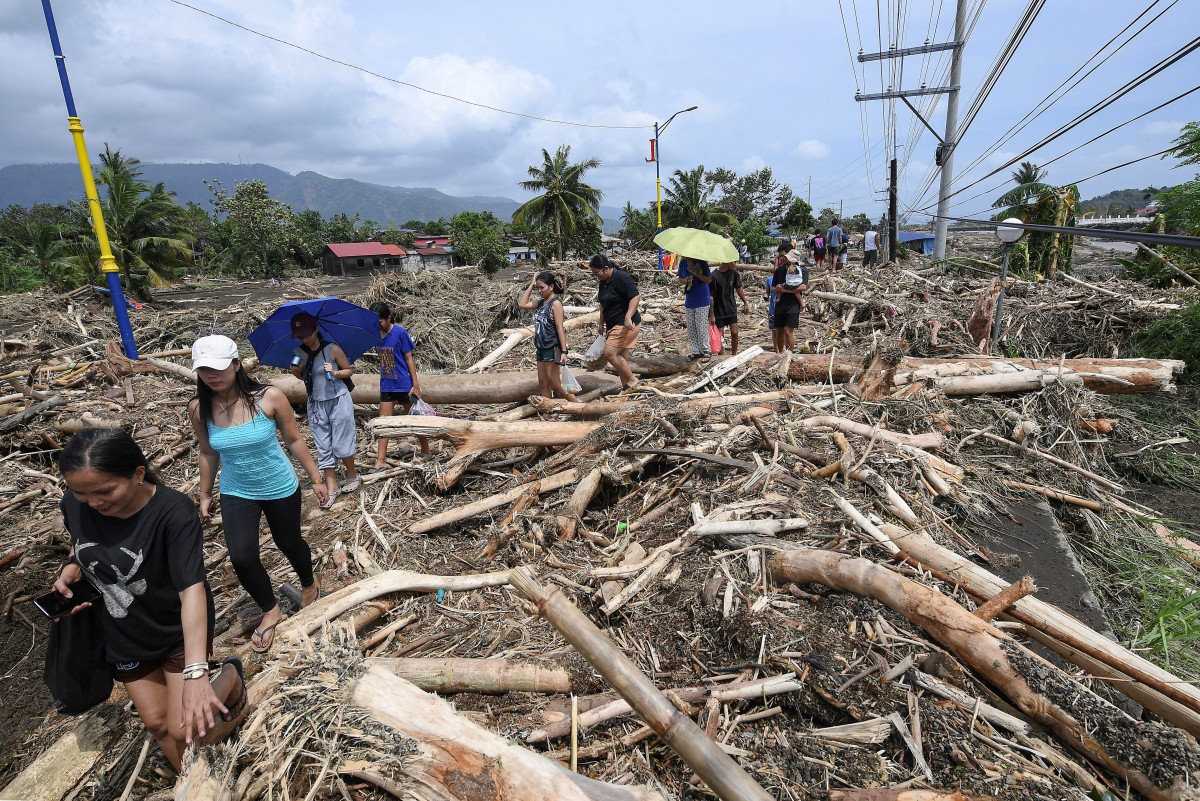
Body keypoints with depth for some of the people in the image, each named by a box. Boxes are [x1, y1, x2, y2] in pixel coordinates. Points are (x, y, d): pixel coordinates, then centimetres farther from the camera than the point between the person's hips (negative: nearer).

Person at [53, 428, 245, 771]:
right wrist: (72, 567, -13)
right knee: (156, 722, 17)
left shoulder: (173, 512, -34)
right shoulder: (75, 504, -16)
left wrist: (195, 671, -46)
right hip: (123, 636, 5)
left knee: (183, 729, -1)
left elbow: (192, 589, -39)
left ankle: (230, 677, 28)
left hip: (180, 631, -5)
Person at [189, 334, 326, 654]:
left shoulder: (269, 397, -22)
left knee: (288, 543, 17)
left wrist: (316, 479, -5)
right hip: (236, 494, 2)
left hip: (280, 488, -2)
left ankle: (309, 584, 50)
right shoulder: (199, 409, -12)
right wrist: (204, 495, 11)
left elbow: (294, 439, -10)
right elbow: (208, 454, 3)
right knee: (242, 558, -8)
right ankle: (270, 611, 20)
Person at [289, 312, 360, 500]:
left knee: (340, 445, 2)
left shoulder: (332, 349, -12)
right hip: (316, 404, 5)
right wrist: (295, 371, -6)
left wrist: (335, 373, -22)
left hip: (338, 401, -5)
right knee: (323, 448, 6)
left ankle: (353, 476, 26)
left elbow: (349, 370, -4)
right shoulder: (299, 353, 1)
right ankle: (331, 487, 14)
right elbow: (303, 376, 15)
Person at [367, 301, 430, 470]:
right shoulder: (377, 334, 2)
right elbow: (382, 359, 11)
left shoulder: (400, 333, -14)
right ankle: (381, 460, 8)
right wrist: (383, 380, 14)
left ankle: (426, 452, 24)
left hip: (404, 385, -5)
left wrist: (416, 385, -13)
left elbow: (409, 359, -12)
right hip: (386, 385, 6)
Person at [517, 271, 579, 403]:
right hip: (541, 348, 8)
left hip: (553, 348, -8)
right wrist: (531, 284, 7)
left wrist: (564, 351, -19)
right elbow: (522, 304, 10)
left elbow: (560, 328, -15)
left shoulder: (555, 303, -11)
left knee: (555, 384, -4)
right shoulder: (541, 303, 10)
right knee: (543, 384, 9)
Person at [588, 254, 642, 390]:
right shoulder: (603, 282, 12)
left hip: (626, 324, -9)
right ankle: (626, 386, 15)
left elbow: (636, 297, -21)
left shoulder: (622, 278, -14)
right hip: (613, 325, 9)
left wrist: (628, 317, -31)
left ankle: (632, 380, -4)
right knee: (621, 358, 9)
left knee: (609, 353, -16)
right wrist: (601, 323, 24)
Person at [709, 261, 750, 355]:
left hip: (731, 309, 4)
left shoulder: (733, 272, -2)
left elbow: (738, 288, 13)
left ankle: (734, 355, 15)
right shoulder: (714, 275, -17)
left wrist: (745, 303, 14)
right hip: (719, 311, -4)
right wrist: (711, 315, -16)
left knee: (734, 333, 0)